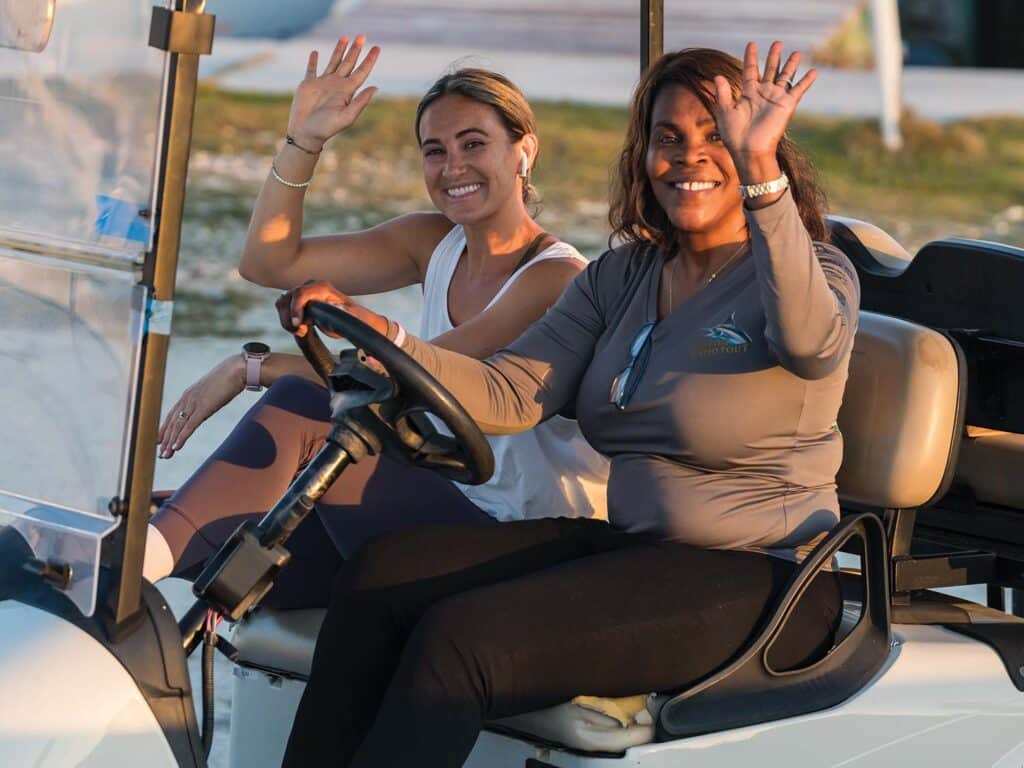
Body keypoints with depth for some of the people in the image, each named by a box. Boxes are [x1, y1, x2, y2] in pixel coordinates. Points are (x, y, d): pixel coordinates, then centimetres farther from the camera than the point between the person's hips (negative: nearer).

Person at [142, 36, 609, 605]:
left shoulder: (558, 277, -11)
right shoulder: (435, 245, 12)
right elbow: (270, 262, 7)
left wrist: (250, 367, -20)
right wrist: (303, 138, -6)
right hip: (433, 520, 7)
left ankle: (148, 552, -40)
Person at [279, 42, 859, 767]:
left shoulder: (814, 271, -6)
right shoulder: (620, 277, 13)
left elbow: (810, 341, -32)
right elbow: (508, 395, 2)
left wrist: (759, 169, -42)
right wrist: (374, 334, -13)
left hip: (757, 577, -7)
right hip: (634, 545, 7)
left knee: (459, 637, -24)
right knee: (383, 570, -9)